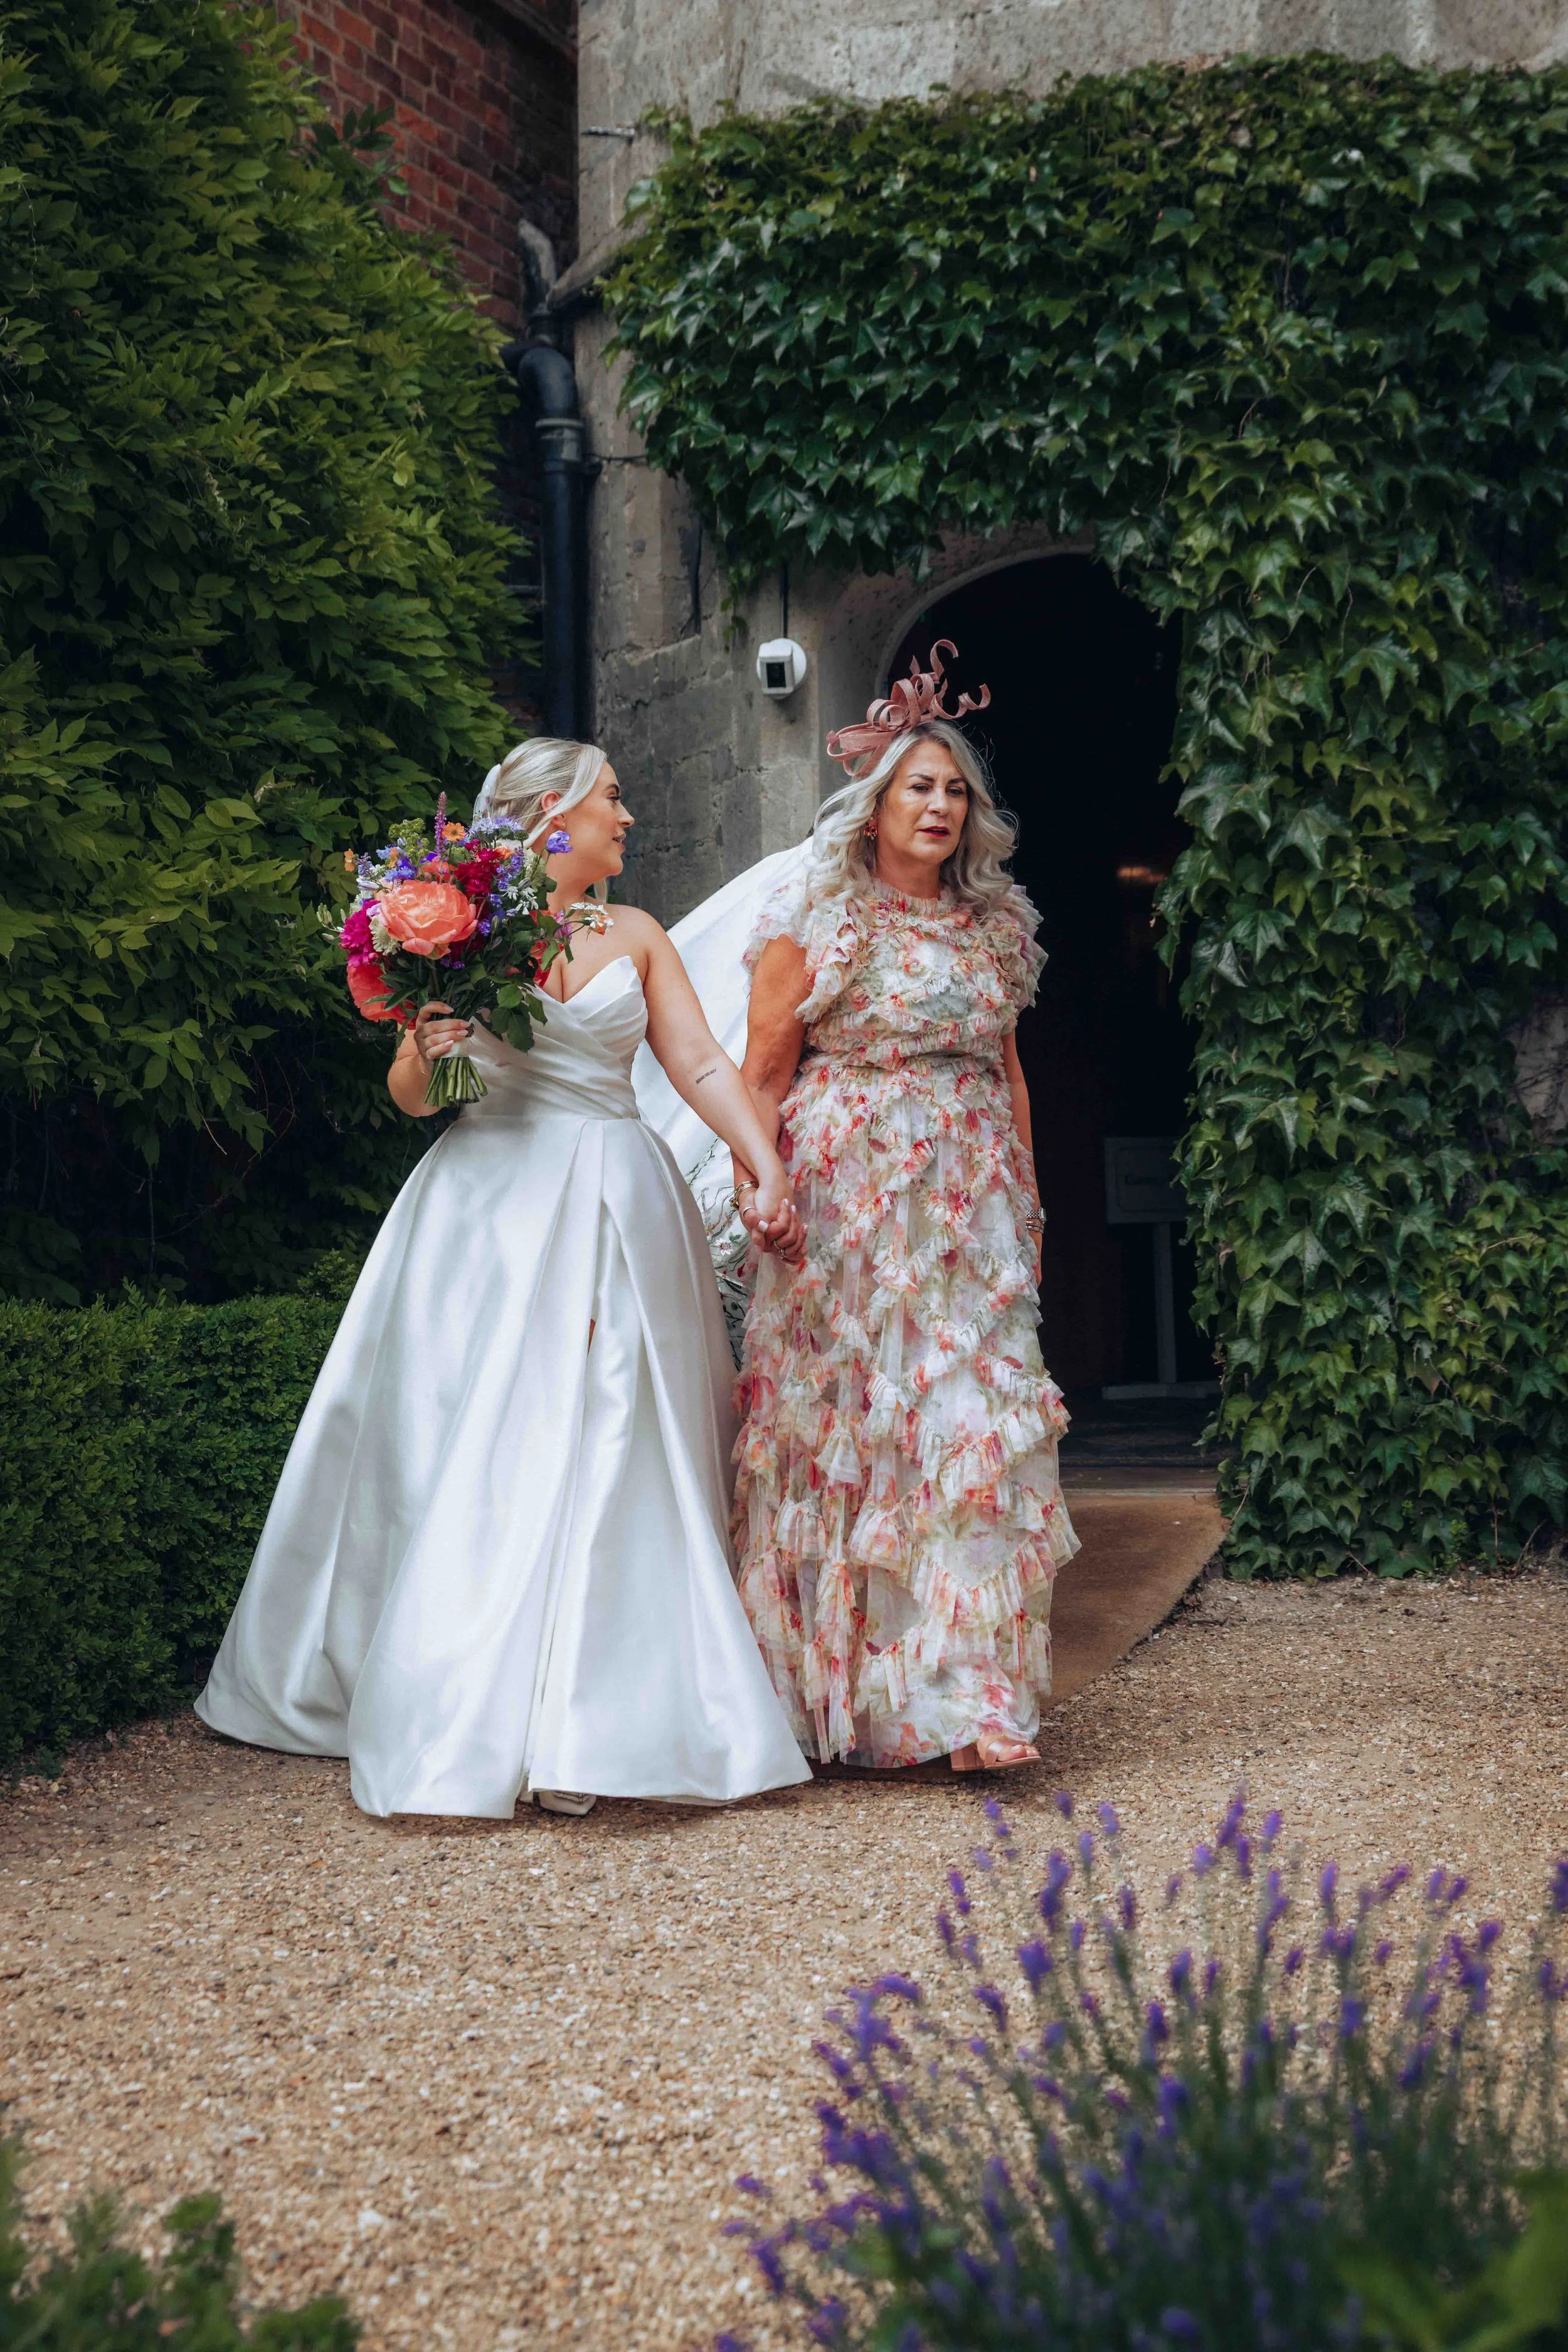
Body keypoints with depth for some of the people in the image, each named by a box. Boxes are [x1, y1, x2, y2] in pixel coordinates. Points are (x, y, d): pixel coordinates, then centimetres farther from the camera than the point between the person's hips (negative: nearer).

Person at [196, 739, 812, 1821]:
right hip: (490, 1202, -3)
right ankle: (467, 1719, 0)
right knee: (476, 1450, -6)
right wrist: (425, 1047, -16)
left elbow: (703, 1065, 7)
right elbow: (409, 1094, 6)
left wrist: (769, 1167, -6)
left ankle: (586, 1724, 1)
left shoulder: (636, 937, 14)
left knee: (611, 1450, -2)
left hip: (612, 1205, 3)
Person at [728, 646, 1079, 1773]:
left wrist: (1029, 1200, 16)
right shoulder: (818, 918, -1)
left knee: (976, 1416, -4)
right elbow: (762, 1069, -1)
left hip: (971, 1194, 4)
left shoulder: (993, 924, 13)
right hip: (848, 1191, -4)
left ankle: (965, 1690, -1)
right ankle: (845, 1689, 10)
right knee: (848, 1414, -1)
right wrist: (759, 1192, -9)